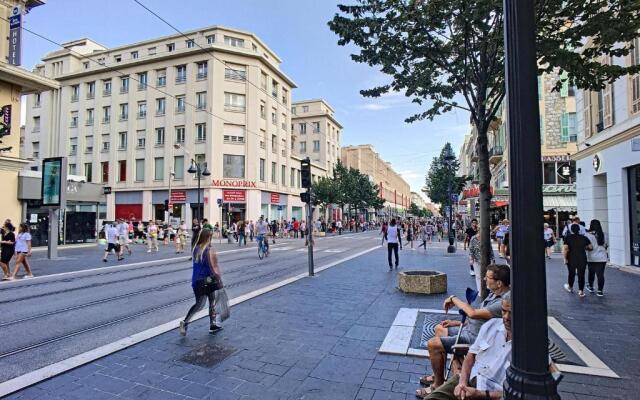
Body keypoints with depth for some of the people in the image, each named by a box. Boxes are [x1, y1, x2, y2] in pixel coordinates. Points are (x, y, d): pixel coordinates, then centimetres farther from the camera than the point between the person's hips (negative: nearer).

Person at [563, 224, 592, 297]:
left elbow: (565, 249, -12)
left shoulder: (568, 238, -6)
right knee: (581, 275, 5)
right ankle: (581, 291, 4)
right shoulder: (584, 238, 0)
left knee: (571, 273, 16)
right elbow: (590, 247, 0)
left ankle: (570, 287, 34)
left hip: (571, 259, -1)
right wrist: (584, 248, 19)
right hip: (582, 259, 1)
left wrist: (565, 259, -7)